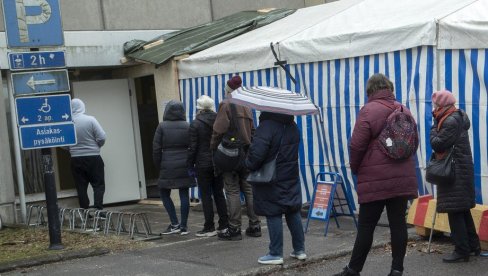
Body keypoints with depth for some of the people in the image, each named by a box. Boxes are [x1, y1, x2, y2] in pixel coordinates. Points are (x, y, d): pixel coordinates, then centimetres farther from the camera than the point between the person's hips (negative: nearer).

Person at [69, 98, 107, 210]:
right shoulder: (90, 120, -10)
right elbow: (102, 137, -11)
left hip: (76, 160, 2)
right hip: (93, 158, -2)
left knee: (81, 187, 9)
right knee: (98, 185, 5)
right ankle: (98, 208, -7)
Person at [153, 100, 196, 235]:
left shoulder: (162, 126, -4)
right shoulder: (188, 126, 2)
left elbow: (156, 148, -4)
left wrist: (158, 165, 7)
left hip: (168, 166, -2)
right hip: (185, 165, 3)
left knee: (164, 193, 10)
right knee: (184, 195, 5)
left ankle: (175, 224, 3)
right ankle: (183, 226, 7)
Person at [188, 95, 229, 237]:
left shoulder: (195, 124, -9)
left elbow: (193, 147, -10)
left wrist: (190, 165, -3)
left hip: (203, 164, -5)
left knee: (206, 195, 0)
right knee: (219, 193, 12)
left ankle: (209, 228, 0)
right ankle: (224, 224, 13)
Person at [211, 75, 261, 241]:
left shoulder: (226, 105, -8)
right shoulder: (246, 107, 13)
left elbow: (218, 131, -13)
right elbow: (252, 131, 15)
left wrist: (213, 149, -2)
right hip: (246, 155, 6)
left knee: (232, 192, -4)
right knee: (248, 190, 10)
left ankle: (234, 228, -2)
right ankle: (254, 225, 12)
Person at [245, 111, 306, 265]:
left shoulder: (267, 125, -19)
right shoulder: (292, 127, 8)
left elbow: (257, 152, -25)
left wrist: (250, 165, -8)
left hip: (271, 180, -7)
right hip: (291, 178, 7)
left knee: (273, 215, -2)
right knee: (293, 213, 14)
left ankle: (276, 254, 1)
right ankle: (299, 249, 21)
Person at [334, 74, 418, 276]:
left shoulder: (369, 111, -8)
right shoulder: (404, 111, 13)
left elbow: (356, 146, -10)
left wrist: (355, 168, 5)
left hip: (376, 178, -5)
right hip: (403, 177, 6)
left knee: (366, 226, 0)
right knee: (398, 223, 5)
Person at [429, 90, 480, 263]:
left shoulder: (451, 121, -17)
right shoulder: (456, 117, 15)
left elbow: (437, 144, -20)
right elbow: (443, 143, 15)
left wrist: (434, 128, -4)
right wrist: (438, 123, 5)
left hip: (455, 172, -11)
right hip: (461, 170, 11)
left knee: (455, 211, -8)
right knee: (463, 209, 17)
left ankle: (462, 251, -6)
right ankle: (473, 245, 25)